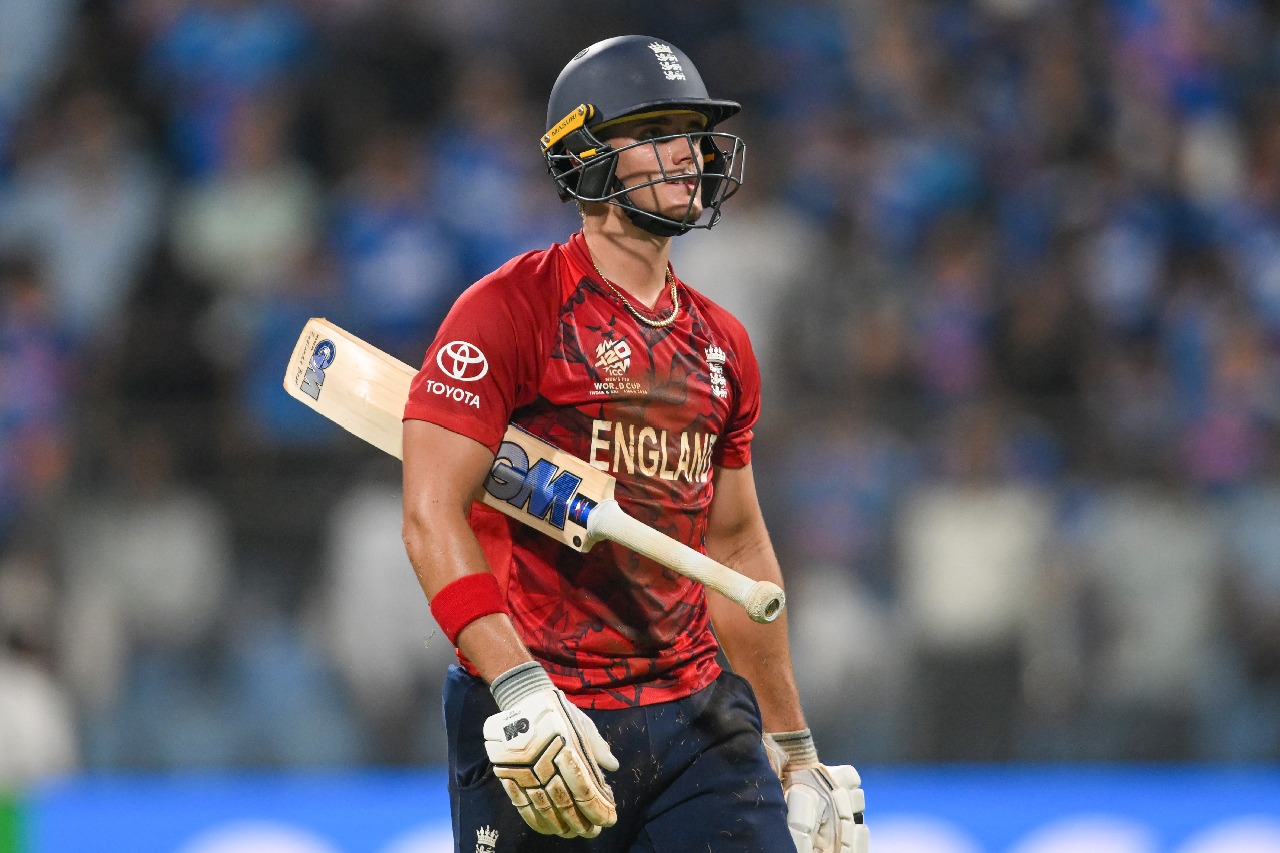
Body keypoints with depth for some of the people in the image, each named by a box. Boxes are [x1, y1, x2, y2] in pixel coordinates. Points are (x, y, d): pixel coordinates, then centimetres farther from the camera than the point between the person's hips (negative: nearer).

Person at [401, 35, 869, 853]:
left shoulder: (721, 343, 14)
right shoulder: (510, 310, -6)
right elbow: (432, 512, -14)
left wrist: (793, 748, 22)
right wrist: (517, 690, -25)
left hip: (697, 715, 5)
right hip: (543, 722, -5)